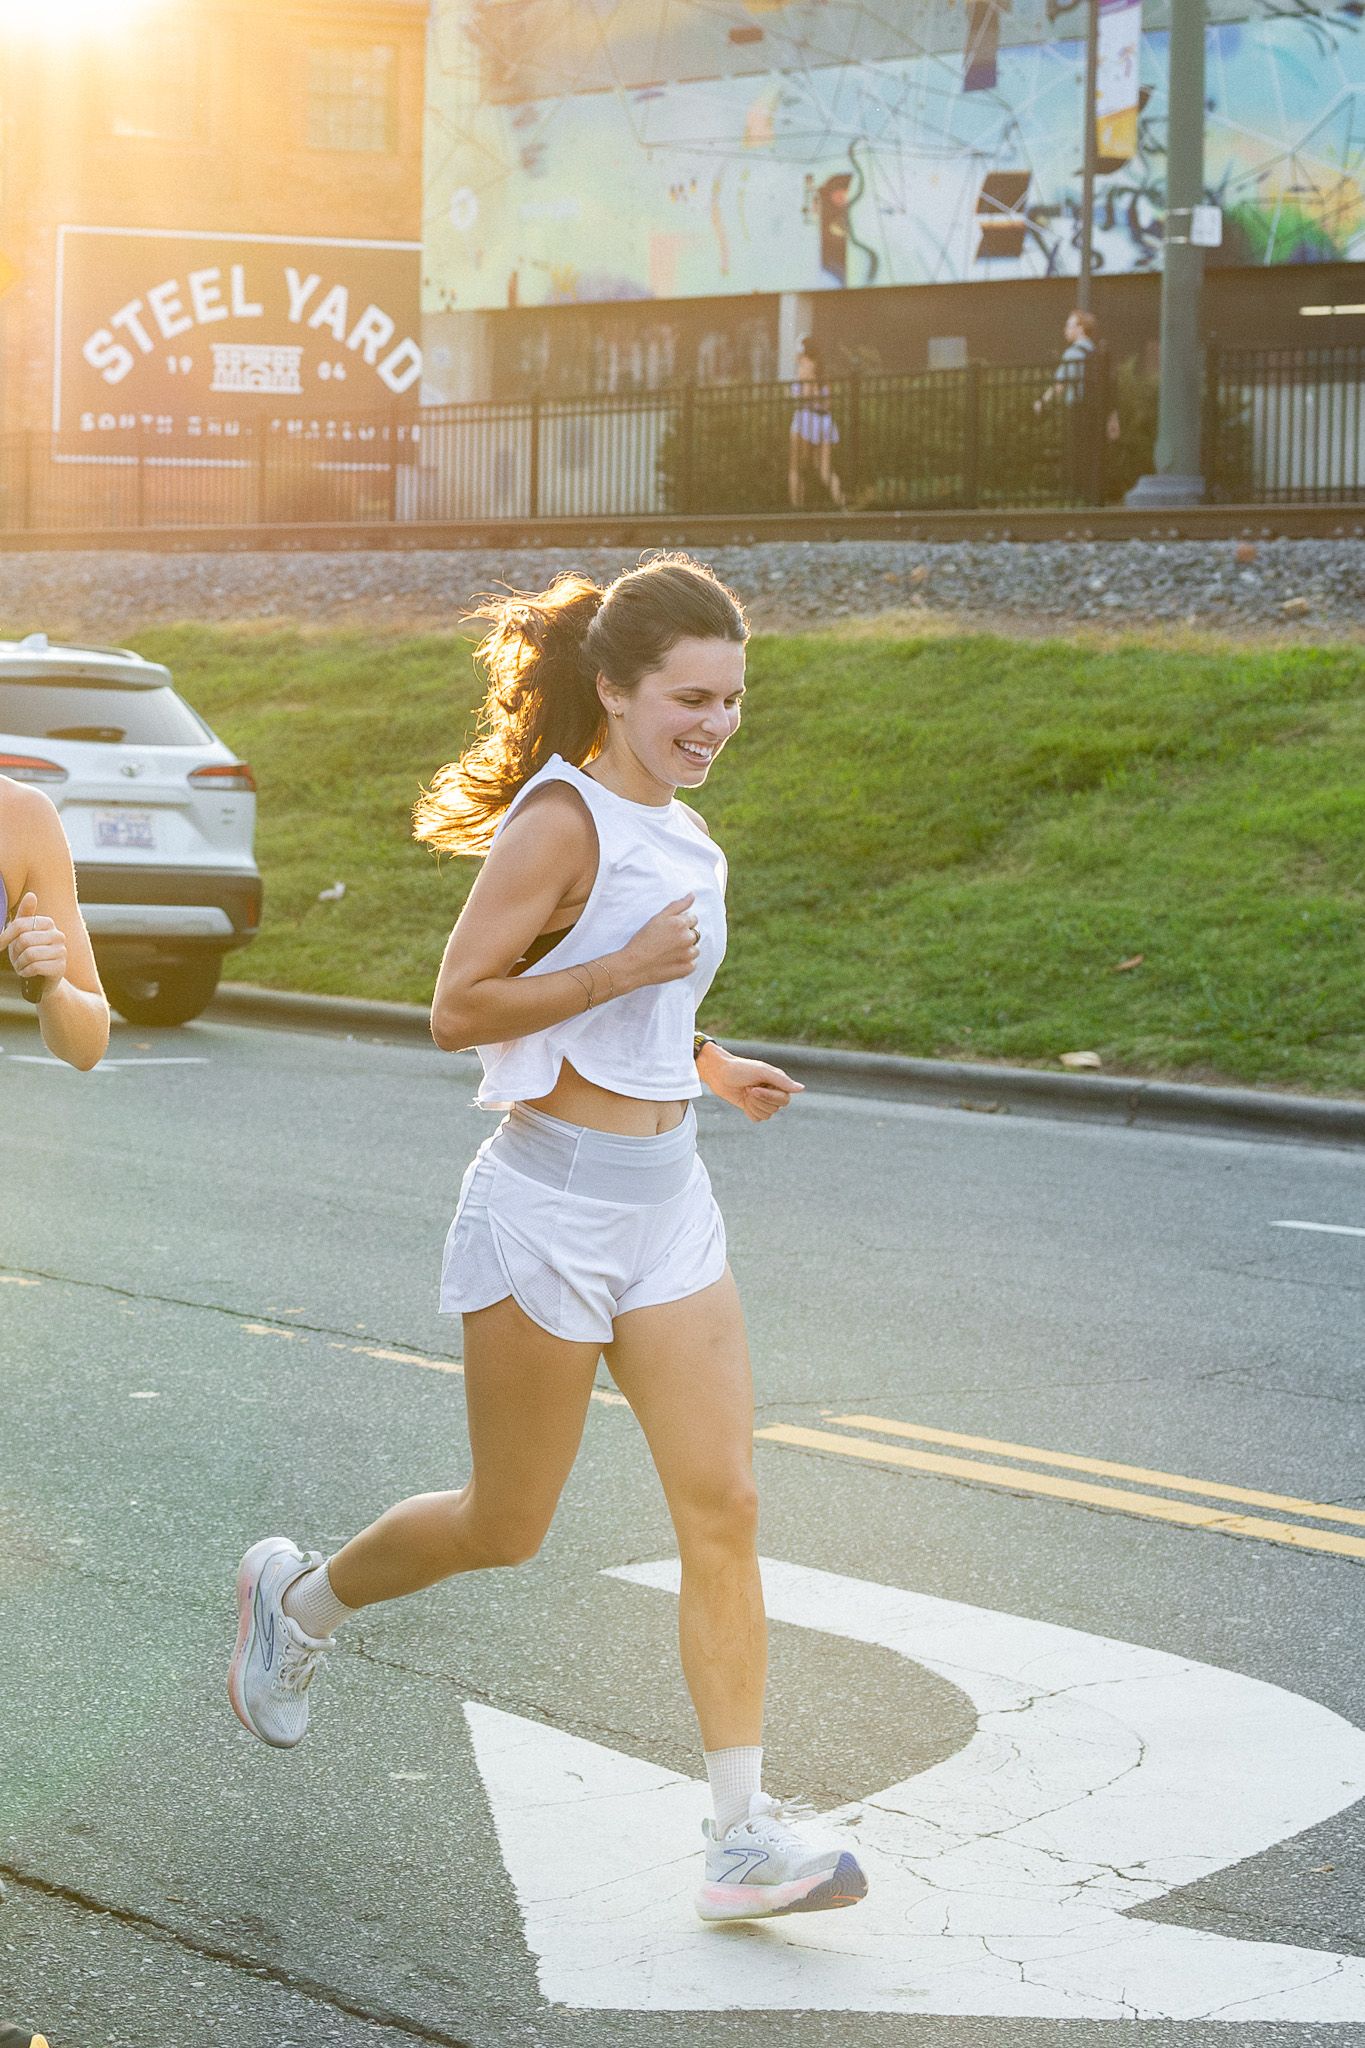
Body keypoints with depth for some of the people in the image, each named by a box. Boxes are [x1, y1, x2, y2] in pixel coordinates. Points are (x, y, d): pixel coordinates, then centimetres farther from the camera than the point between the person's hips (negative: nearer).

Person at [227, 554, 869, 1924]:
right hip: (554, 1205, -7)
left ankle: (743, 1836, 0)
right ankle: (301, 1593, 35)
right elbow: (458, 1008, -16)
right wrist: (623, 969, -24)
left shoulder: (675, 828, 12)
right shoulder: (562, 819, -14)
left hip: (667, 1203, 7)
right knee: (505, 1528, 7)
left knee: (723, 1508, -2)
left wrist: (712, 1066, 10)